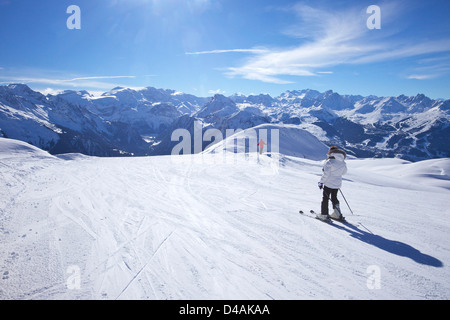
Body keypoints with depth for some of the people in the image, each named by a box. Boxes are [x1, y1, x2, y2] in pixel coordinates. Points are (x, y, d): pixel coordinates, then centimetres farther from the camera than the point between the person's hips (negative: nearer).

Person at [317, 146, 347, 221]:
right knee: (334, 198, 22)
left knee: (325, 198, 5)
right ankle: (337, 214, 25)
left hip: (328, 184, -6)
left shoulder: (329, 162, -19)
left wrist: (321, 182, -13)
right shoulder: (343, 162, 1)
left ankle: (324, 215, 8)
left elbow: (326, 174, -21)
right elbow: (344, 172, 15)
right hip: (337, 184, 6)